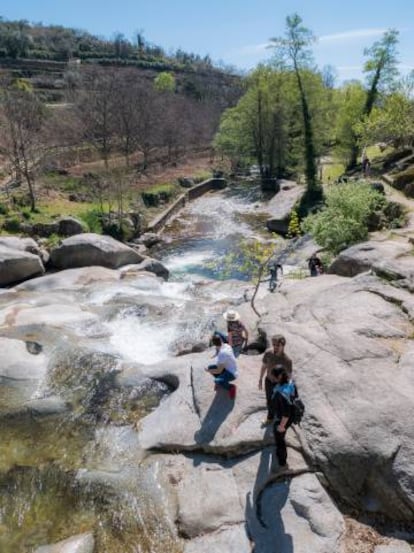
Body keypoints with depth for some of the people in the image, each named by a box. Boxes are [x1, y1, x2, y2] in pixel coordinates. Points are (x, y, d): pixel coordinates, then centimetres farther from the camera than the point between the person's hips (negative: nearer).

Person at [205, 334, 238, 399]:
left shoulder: (222, 354, -31)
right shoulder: (226, 346, -6)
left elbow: (219, 371, -23)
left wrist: (208, 370, -7)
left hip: (231, 373, -9)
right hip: (227, 369, 9)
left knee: (217, 381, -32)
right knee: (210, 367, 2)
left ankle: (231, 387, -6)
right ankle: (221, 381, 14)